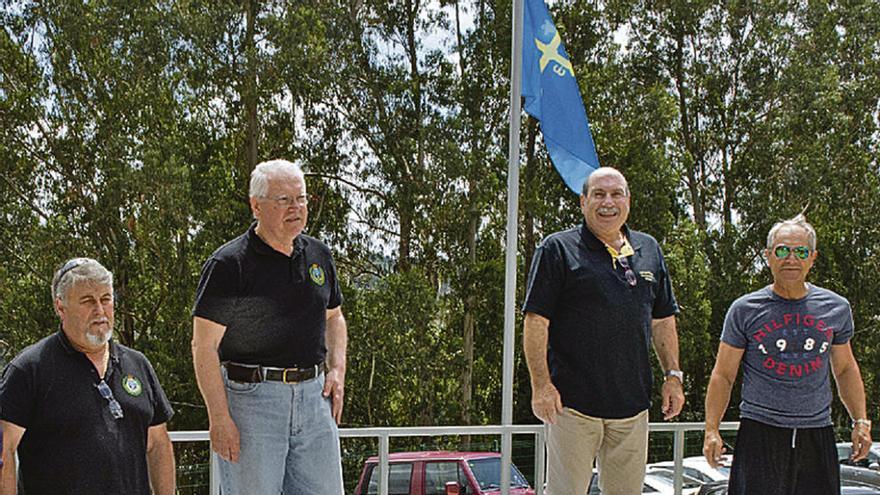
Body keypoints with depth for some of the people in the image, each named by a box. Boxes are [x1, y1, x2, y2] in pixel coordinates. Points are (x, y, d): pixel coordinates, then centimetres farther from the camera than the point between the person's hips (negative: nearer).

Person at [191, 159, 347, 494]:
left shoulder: (319, 255, 11)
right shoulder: (229, 264, -9)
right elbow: (204, 346, -10)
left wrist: (337, 369, 9)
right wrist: (219, 418, -15)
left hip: (314, 393, 6)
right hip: (250, 397, -6)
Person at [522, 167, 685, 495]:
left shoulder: (649, 250, 14)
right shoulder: (558, 249, -3)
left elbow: (663, 320, 18)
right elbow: (536, 321, -8)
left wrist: (673, 375, 11)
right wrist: (541, 385, -14)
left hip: (633, 403, 5)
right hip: (574, 402, -5)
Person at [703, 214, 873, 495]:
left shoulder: (837, 309, 8)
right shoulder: (745, 310, 0)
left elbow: (845, 369, 21)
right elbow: (723, 376, 3)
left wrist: (860, 421, 12)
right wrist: (711, 430, -5)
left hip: (817, 434, 3)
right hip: (760, 432, -2)